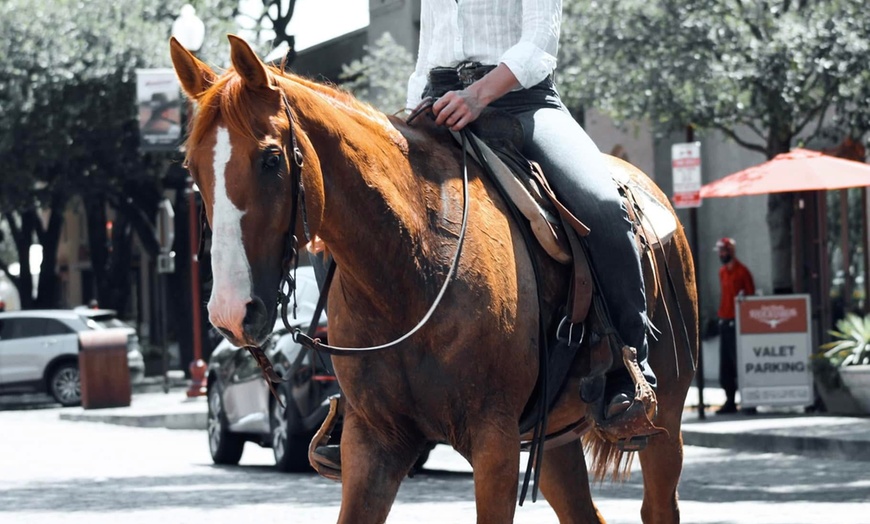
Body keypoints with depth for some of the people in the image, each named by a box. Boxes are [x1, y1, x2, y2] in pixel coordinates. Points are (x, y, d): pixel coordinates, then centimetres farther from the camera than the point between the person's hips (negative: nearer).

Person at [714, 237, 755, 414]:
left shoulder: (742, 271, -8)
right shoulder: (722, 271, 15)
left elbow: (751, 296, -9)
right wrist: (721, 316, 14)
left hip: (737, 322, -8)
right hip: (724, 320, 8)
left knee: (738, 361, -9)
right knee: (725, 364, 8)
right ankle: (730, 400, 13)